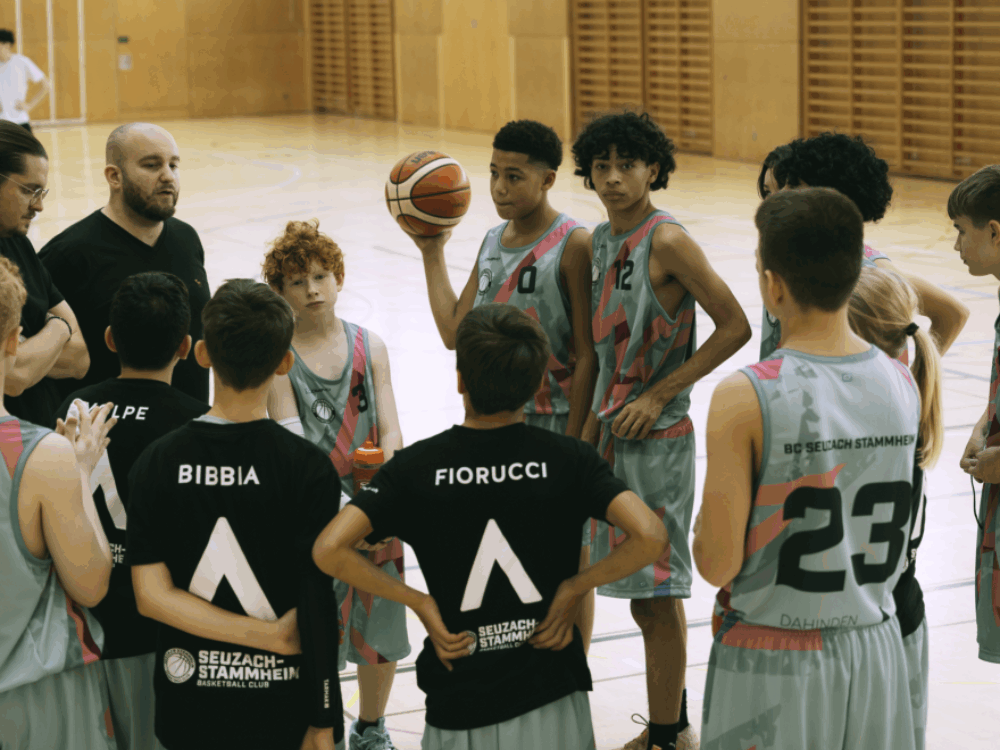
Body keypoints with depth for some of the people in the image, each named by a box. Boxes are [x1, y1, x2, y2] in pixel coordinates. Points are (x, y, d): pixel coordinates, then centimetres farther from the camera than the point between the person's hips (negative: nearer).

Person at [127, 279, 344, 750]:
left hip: (189, 711, 2)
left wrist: (268, 634, -10)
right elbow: (317, 605, -14)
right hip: (283, 711, -2)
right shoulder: (308, 468, -13)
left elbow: (151, 596, -10)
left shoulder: (158, 463, -5)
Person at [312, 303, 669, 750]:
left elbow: (328, 550, -16)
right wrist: (577, 586, -4)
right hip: (552, 701, 0)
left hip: (459, 708, 0)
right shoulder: (568, 459, -7)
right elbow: (649, 537, -19)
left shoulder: (416, 467, -6)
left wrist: (418, 602, -6)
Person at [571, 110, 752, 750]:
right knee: (652, 596, 17)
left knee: (655, 594, -2)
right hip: (617, 432, 8)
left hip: (658, 435, -8)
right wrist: (596, 421, 17)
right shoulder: (602, 241, 10)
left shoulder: (668, 240, -15)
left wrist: (658, 395, -15)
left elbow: (734, 327, -17)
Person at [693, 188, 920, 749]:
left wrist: (706, 516, 3)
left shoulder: (746, 398, -19)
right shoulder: (903, 383, -2)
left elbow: (718, 565, -16)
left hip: (775, 664, -5)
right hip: (876, 647, 5)